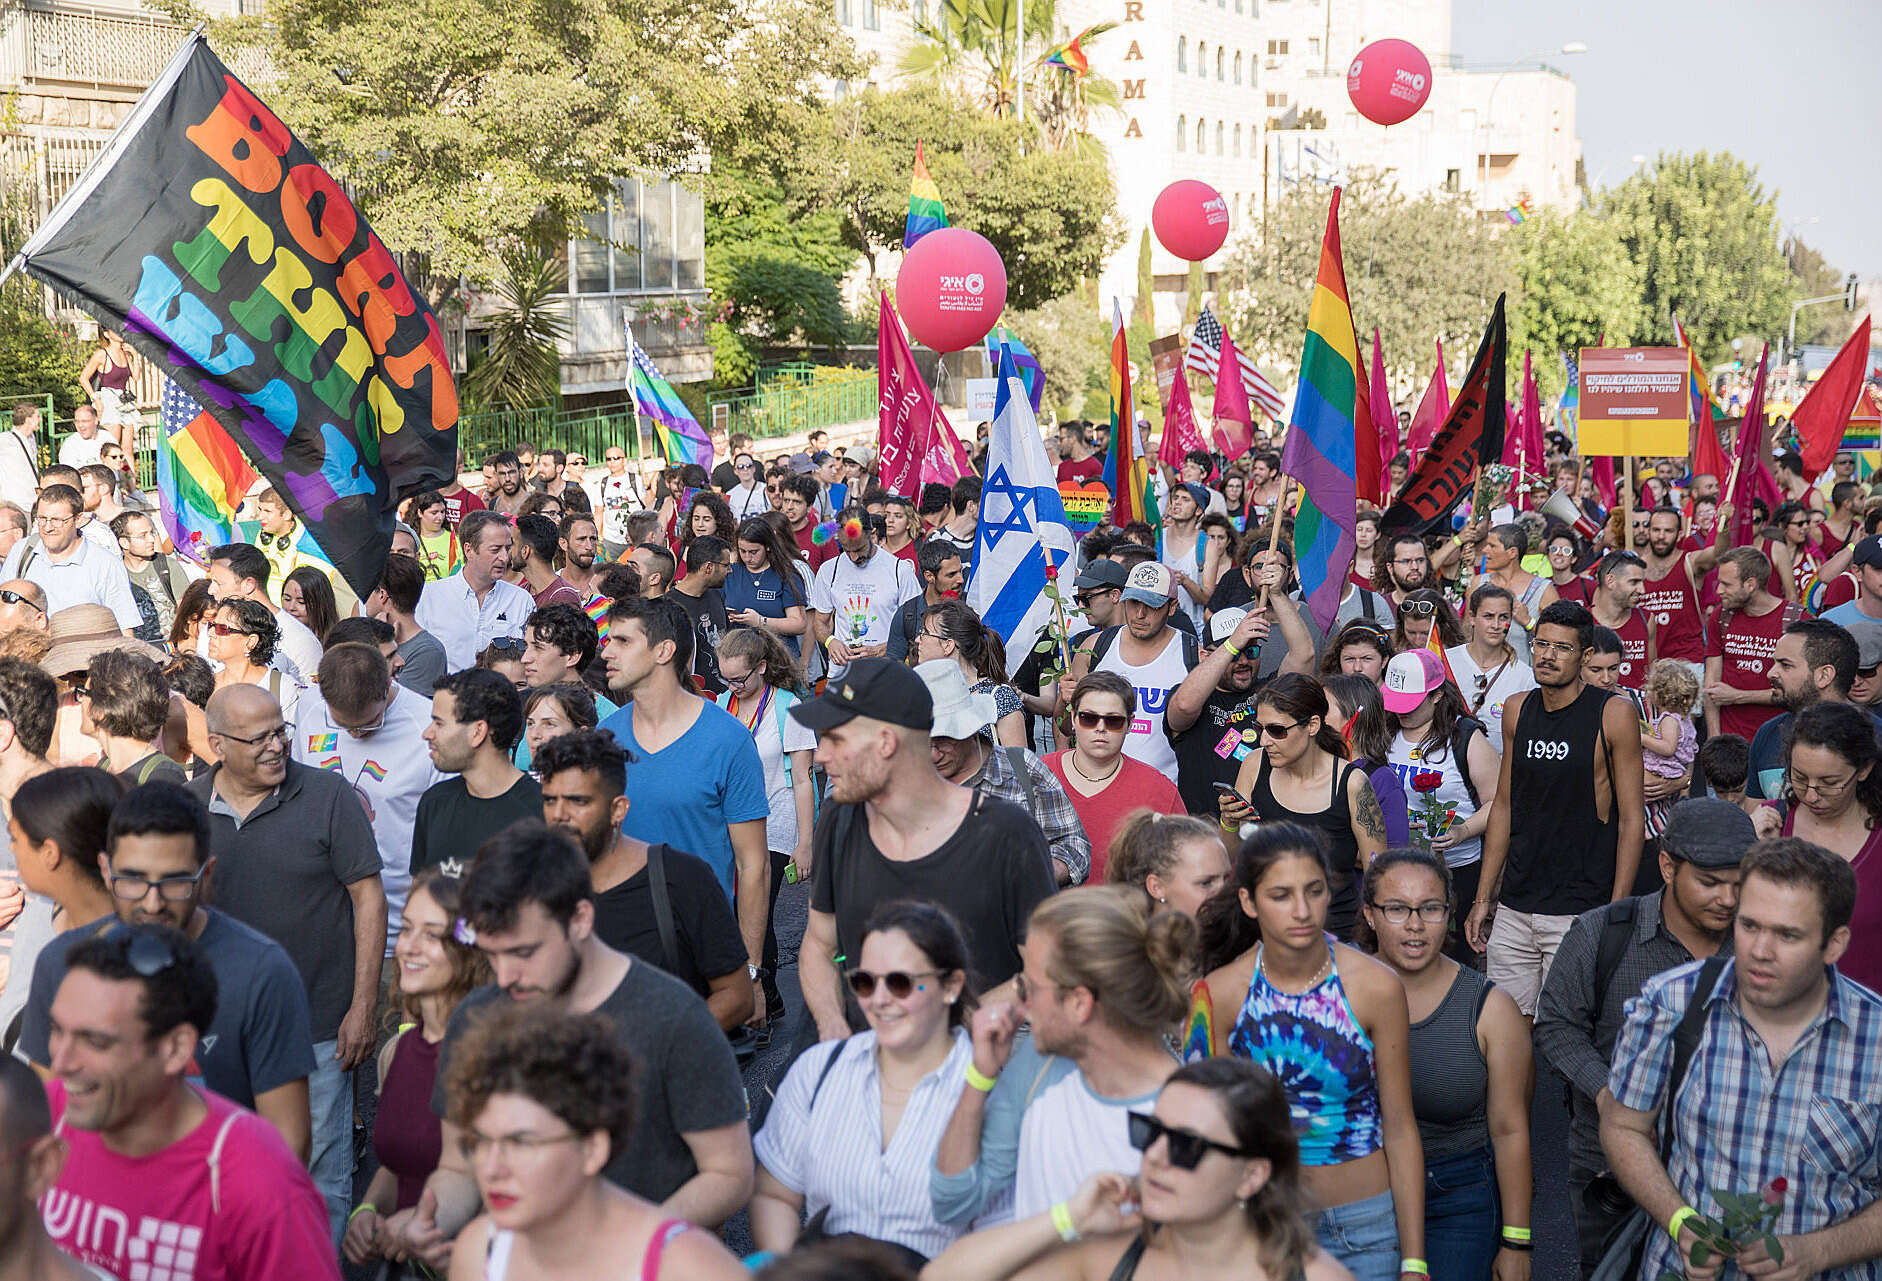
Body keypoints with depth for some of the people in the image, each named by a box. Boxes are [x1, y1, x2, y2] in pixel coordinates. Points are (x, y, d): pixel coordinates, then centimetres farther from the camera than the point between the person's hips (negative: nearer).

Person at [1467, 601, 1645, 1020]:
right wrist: (1483, 899, 12)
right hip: (1513, 911, 5)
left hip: (1581, 912, -4)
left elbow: (1631, 819, -6)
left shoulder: (1614, 714, -7)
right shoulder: (1517, 710, 7)